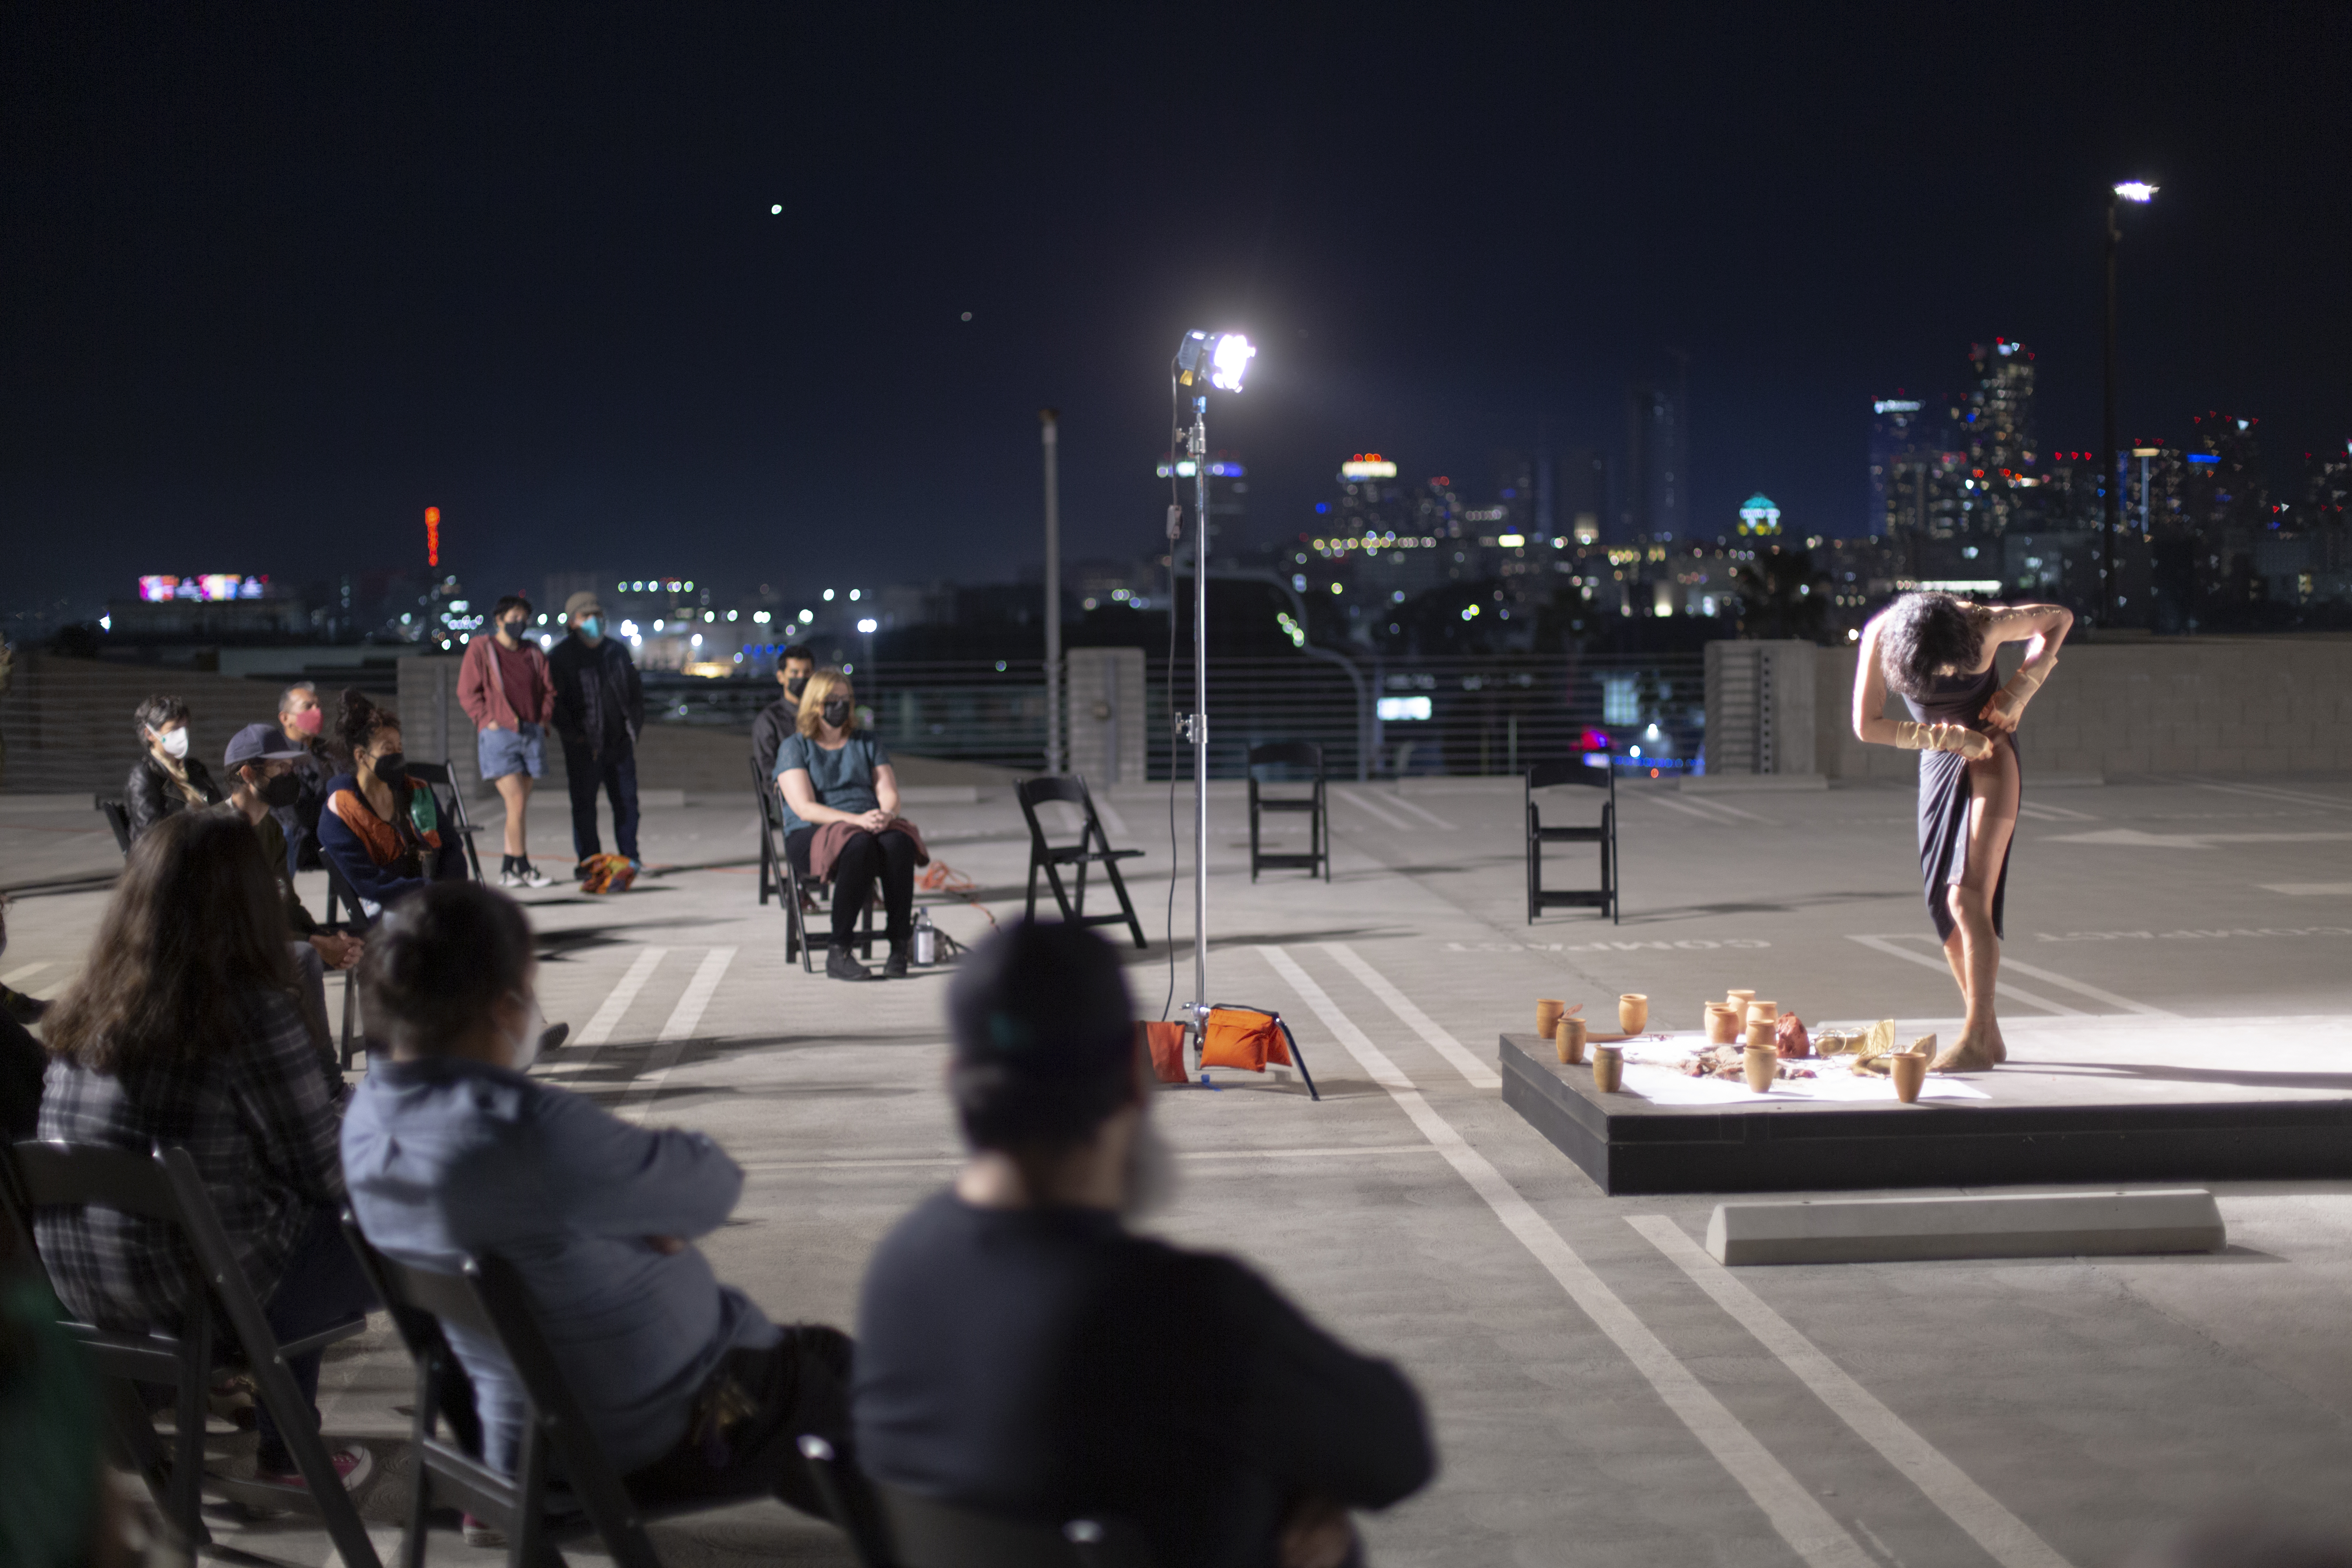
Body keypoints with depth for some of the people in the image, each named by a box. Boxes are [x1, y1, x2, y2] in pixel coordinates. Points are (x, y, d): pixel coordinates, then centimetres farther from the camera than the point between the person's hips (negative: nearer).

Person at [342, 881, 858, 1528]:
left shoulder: (370, 1117, -7)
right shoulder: (530, 1130, -35)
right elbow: (713, 1187, -22)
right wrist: (679, 1148, -2)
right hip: (670, 1440, -9)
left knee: (818, 1352, 28)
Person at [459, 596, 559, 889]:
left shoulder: (533, 653, 12)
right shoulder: (480, 649, -2)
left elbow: (548, 689, 19)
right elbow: (467, 692, -2)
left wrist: (544, 719, 6)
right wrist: (489, 721, -9)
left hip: (532, 734, 5)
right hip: (499, 735, -5)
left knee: (520, 807, 6)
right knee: (516, 804, -12)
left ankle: (508, 870, 12)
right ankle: (524, 868, -2)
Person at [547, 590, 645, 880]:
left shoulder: (617, 651, 13)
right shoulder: (561, 657, -2)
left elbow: (636, 690, 20)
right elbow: (555, 701, -6)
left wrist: (635, 725, 9)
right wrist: (572, 734, -13)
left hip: (620, 742, 4)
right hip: (584, 747, -4)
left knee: (627, 801, 7)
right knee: (584, 805, -1)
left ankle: (630, 858, 16)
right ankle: (588, 862, 6)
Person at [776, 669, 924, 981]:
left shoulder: (868, 745, 21)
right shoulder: (794, 747, 7)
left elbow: (889, 794, 9)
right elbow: (804, 808, -7)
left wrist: (886, 814, -18)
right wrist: (856, 820, -22)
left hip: (870, 828, 4)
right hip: (812, 837, -3)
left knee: (898, 842, -34)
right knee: (860, 845, -39)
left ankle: (900, 947, -36)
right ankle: (838, 953, -37)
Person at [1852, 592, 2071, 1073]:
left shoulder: (1983, 625, -22)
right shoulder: (1881, 637, -17)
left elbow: (2059, 618, -4)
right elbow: (1866, 725, -15)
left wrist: (2023, 685, -13)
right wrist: (1942, 737, -22)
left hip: (1989, 753, -4)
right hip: (1938, 761, 5)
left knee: (1969, 899, -16)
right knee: (1946, 906, 4)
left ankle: (1976, 1039, -15)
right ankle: (1987, 1035, 13)